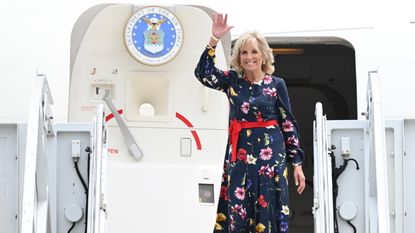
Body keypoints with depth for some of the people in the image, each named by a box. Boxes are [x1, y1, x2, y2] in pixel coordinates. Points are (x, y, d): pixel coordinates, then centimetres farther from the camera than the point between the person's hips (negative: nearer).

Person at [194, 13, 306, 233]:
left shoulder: (276, 84, 2)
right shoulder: (232, 80, 7)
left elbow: (289, 124, 3)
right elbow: (203, 73, -9)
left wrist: (297, 163, -1)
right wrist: (214, 39, -16)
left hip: (270, 155, -2)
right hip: (239, 155, 2)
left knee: (268, 212, -2)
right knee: (237, 212, 0)